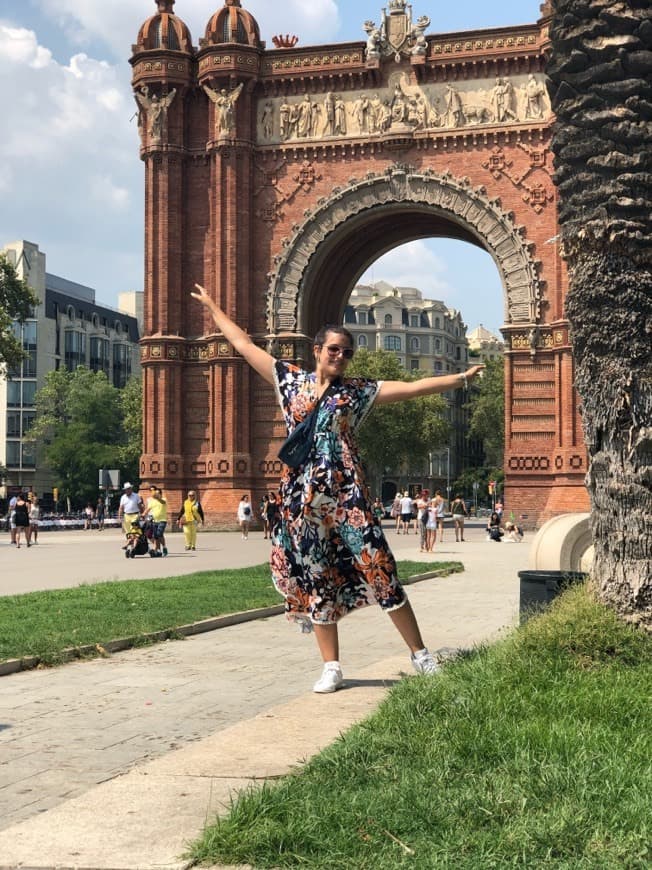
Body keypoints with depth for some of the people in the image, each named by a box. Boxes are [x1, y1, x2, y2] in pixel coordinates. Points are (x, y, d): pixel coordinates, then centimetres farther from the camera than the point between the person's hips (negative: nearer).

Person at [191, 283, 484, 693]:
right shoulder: (291, 379, 10)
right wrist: (214, 308, 21)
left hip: (347, 493, -2)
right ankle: (331, 667, 13)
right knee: (316, 579, 5)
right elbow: (244, 344, 16)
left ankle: (419, 652, 4)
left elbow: (412, 387, 0)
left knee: (379, 570, -5)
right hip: (303, 497, 2)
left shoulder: (358, 391, 5)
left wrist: (460, 378, -6)